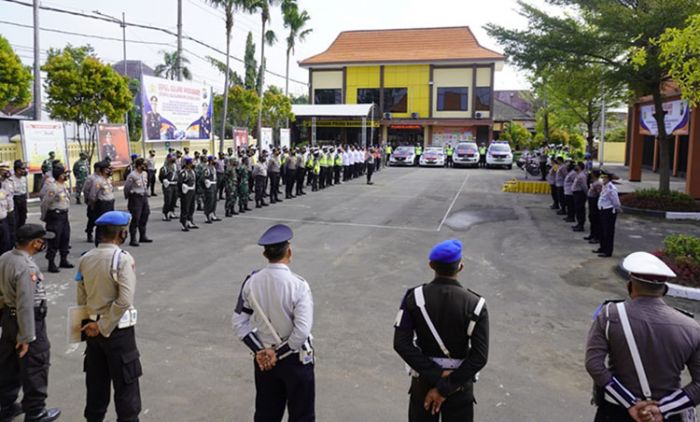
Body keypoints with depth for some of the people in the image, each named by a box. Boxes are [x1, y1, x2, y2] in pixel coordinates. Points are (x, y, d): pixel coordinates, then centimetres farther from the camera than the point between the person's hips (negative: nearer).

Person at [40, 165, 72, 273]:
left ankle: (64, 260, 26)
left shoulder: (64, 186, 9)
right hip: (55, 216, -8)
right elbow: (45, 203, -14)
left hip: (64, 215, 8)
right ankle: (51, 264, 5)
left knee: (65, 238, 14)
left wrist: (66, 212, 16)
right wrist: (44, 217, -5)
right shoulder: (53, 187, -17)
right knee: (54, 241, -3)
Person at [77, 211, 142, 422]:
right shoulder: (123, 259, -18)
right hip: (117, 328, -6)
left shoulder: (85, 259, 0)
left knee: (96, 380, 19)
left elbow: (81, 298, 6)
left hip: (93, 327, 6)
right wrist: (103, 327, -15)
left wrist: (96, 323, 14)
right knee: (125, 382, 7)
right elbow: (125, 300, -24)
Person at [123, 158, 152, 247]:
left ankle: (142, 236, 27)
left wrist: (146, 194, 15)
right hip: (135, 198, -8)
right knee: (135, 219, -7)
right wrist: (128, 197, 0)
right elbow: (126, 187, -10)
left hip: (144, 197, 8)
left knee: (144, 217, 14)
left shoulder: (145, 174, 7)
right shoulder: (132, 175, -17)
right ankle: (133, 239, 0)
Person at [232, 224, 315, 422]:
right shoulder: (298, 285, -23)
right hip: (295, 359, -4)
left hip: (264, 358, 5)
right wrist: (279, 353, -13)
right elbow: (302, 331, -26)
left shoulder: (251, 282, -10)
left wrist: (260, 351, -4)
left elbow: (239, 322, -5)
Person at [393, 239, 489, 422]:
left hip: (424, 380, 1)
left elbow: (401, 343, -18)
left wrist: (435, 376, -15)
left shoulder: (415, 297, -14)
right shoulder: (475, 304, -16)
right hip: (460, 383, -1)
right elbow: (480, 356, -20)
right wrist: (447, 387, -16)